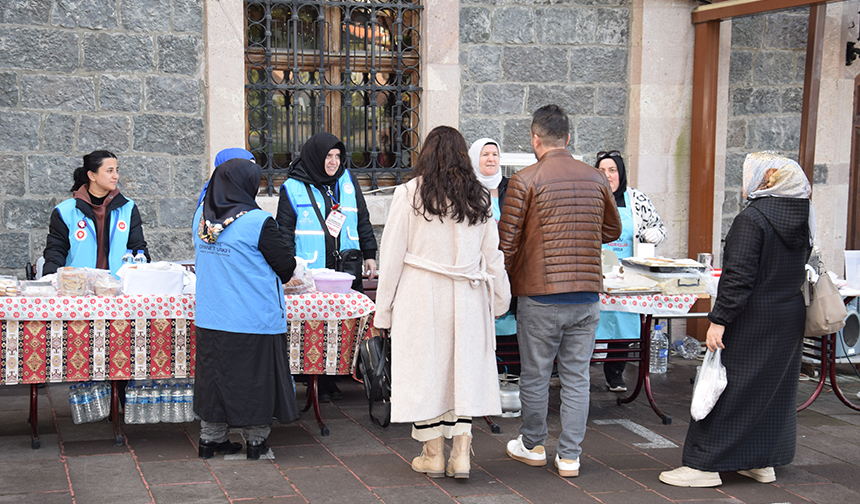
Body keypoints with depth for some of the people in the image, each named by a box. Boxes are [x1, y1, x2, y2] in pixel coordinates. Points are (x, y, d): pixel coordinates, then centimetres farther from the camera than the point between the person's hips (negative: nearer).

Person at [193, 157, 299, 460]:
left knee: (215, 374, 15)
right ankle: (256, 440, 18)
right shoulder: (257, 222, -17)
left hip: (210, 318, 6)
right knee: (255, 376, 8)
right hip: (255, 319, -5)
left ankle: (210, 438, 23)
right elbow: (284, 267, -10)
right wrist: (291, 268, 13)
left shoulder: (201, 216, 3)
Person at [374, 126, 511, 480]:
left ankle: (433, 456, 14)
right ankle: (461, 454, 7)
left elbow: (392, 255, -3)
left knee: (424, 370, 6)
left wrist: (384, 308, 3)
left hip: (420, 294, -3)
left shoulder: (410, 193, -4)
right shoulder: (478, 198, 6)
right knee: (464, 369, 9)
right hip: (466, 299, 3)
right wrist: (499, 299, 22)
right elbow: (493, 255, 10)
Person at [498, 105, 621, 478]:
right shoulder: (596, 179, 5)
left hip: (540, 296, -4)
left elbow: (507, 242, -7)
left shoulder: (525, 180, -9)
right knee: (576, 377, 9)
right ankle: (569, 456, 14)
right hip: (587, 296, 4)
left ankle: (533, 446, 26)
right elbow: (613, 231, 19)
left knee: (535, 375, 11)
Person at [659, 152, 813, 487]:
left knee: (726, 391, -1)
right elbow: (799, 269, 14)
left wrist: (718, 320, -20)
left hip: (752, 321, -8)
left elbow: (739, 276, -22)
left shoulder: (751, 218, -19)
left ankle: (704, 465, 3)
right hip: (791, 318, 8)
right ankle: (764, 462, 23)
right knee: (775, 389, 15)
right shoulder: (801, 220, 6)